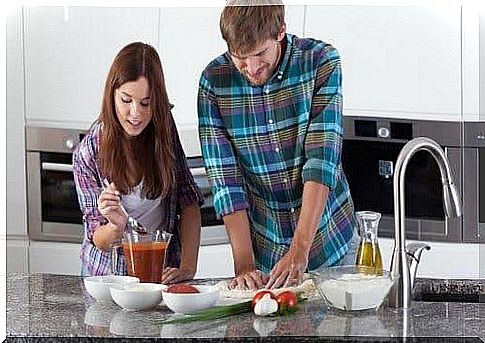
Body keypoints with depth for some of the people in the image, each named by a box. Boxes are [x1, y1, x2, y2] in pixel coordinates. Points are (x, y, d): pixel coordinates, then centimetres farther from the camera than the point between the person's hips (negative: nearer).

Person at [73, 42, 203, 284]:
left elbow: (188, 201, -1)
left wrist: (188, 267, -12)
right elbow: (100, 241, -6)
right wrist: (116, 226, -29)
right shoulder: (88, 153, -13)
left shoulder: (164, 127, -5)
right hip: (108, 273, -2)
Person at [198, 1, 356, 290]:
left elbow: (322, 160, -21)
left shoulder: (322, 62, -14)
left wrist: (300, 248, -29)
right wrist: (244, 263, -21)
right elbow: (225, 180, -13)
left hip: (328, 242, 0)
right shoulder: (214, 81, -11)